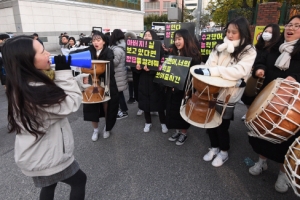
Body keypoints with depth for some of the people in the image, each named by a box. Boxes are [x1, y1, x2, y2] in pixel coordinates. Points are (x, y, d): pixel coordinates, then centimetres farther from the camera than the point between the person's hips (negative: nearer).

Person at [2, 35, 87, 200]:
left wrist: (61, 73, -8)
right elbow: (71, 104, -24)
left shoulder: (22, 84, -2)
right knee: (79, 180, 16)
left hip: (39, 154, 9)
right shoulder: (35, 92, -34)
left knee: (49, 185, 30)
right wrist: (64, 72, -23)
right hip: (45, 157, -9)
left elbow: (58, 98, 5)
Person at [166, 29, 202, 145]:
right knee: (172, 109, 12)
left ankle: (184, 133, 27)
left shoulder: (193, 55, -11)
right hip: (172, 87, 5)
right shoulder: (172, 52, 4)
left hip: (185, 89, -5)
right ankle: (178, 130, 32)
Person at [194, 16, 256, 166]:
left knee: (222, 125, 6)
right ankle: (214, 147, 37)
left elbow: (239, 71, -23)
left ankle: (224, 152, 32)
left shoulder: (249, 52, -8)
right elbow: (210, 64, 1)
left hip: (228, 95, -4)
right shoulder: (220, 47, 8)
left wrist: (211, 71, -31)